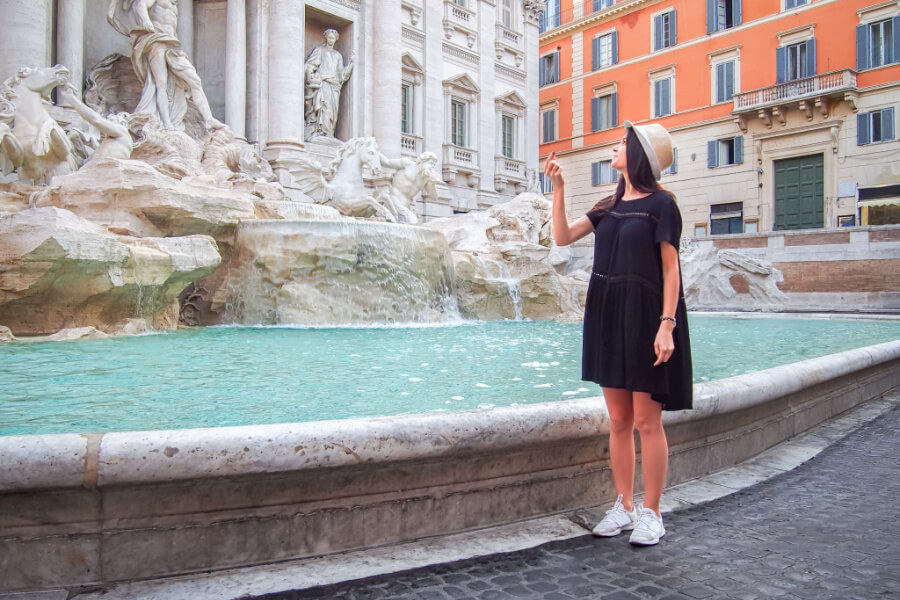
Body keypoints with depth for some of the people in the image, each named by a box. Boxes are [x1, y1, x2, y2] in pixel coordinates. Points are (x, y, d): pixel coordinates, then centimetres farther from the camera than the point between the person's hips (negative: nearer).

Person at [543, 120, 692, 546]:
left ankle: (651, 514, 13)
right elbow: (562, 237, 9)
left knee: (646, 419, -1)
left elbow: (671, 271, -9)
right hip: (607, 315, 6)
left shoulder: (660, 205, -4)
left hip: (645, 316, -6)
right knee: (618, 419, 10)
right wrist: (558, 188, 3)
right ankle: (623, 506, 22)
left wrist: (667, 325, -17)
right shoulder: (609, 206, 15)